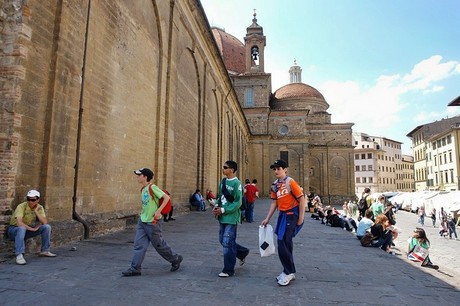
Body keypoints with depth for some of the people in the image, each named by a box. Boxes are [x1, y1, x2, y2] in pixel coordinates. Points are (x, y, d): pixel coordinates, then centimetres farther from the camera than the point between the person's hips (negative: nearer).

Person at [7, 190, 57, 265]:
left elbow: (45, 222, -19)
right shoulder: (21, 206, -23)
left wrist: (36, 211, -23)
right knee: (22, 228, -39)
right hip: (14, 229, -5)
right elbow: (19, 223, -36)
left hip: (27, 230, 5)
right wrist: (32, 229, -25)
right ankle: (19, 256, -39)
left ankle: (44, 250, 1)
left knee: (47, 227, -13)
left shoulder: (39, 208, -7)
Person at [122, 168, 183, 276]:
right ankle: (135, 268, 11)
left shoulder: (152, 187, -16)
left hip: (152, 222, -8)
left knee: (159, 245, 5)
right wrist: (142, 213, 12)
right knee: (139, 245, 4)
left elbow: (166, 197, -21)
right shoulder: (142, 189, 9)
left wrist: (158, 211, -25)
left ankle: (176, 259, 24)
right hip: (142, 221, 8)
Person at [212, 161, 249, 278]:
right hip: (222, 217, 9)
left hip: (231, 218, -9)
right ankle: (243, 252, 38)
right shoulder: (223, 181, 10)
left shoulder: (236, 183, -15)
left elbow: (238, 203, -17)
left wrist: (223, 210, -18)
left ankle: (228, 270, 12)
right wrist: (217, 205, -1)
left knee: (227, 243, -3)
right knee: (223, 241, 17)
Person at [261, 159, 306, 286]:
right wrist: (267, 218, 8)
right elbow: (274, 202, 12)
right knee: (286, 243, 13)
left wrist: (301, 218, -14)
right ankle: (289, 271, 27)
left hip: (291, 215, -7)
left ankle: (289, 272, 7)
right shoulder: (275, 185, 8)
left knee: (282, 243, -9)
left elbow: (302, 199, -13)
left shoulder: (290, 182, -14)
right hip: (282, 215, 7)